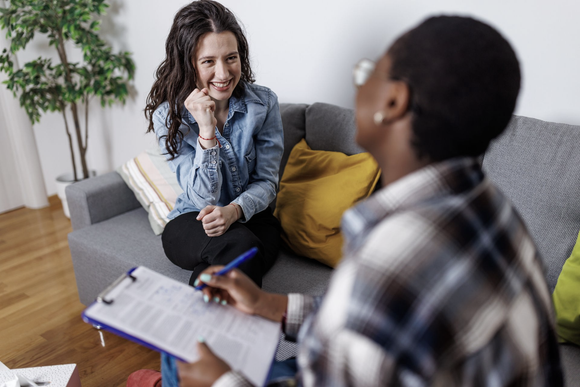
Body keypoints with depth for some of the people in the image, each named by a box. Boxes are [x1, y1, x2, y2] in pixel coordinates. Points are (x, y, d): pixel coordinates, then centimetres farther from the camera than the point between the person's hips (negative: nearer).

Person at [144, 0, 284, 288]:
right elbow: (203, 198, -17)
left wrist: (234, 210, -27)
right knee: (237, 244, -35)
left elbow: (266, 181, -5)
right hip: (191, 222, 0)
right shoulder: (167, 115, -11)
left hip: (251, 218, 1)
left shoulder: (263, 103, -8)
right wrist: (206, 130, -29)